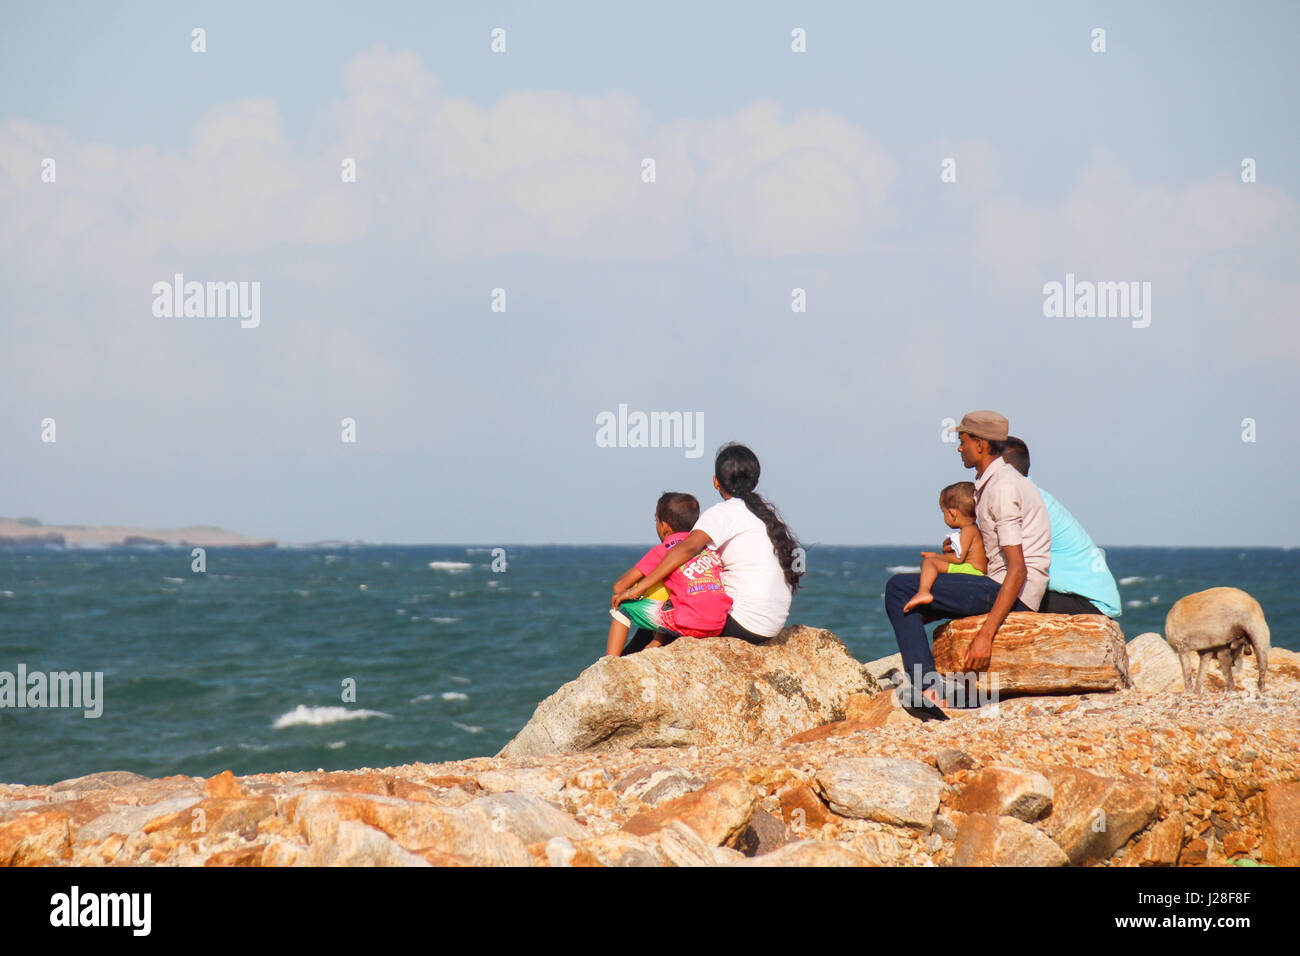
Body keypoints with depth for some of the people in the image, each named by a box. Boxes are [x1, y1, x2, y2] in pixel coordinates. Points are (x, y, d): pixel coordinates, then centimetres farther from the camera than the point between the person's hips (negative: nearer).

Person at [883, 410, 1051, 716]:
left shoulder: (1003, 488, -16)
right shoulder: (991, 482, 17)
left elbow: (1018, 570, -23)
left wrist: (986, 635, -29)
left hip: (1014, 594, -11)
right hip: (1000, 585, 11)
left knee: (900, 588, -15)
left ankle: (926, 688, -23)